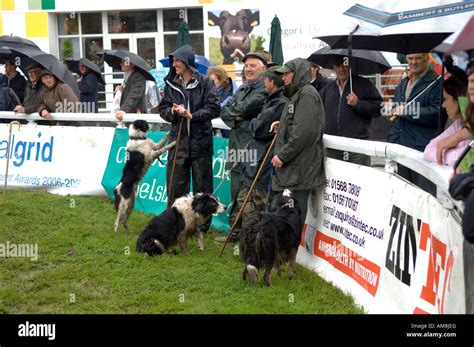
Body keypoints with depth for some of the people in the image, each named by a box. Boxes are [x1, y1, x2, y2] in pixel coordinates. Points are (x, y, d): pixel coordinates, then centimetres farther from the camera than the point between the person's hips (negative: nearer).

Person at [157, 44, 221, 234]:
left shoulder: (204, 82, -3)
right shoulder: (171, 83, 9)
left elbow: (214, 109, -7)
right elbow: (163, 109, 12)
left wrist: (192, 115, -15)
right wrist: (172, 112, -9)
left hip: (200, 140, -3)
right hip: (178, 139, 3)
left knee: (202, 185, 4)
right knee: (175, 184, 5)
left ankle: (202, 223, 14)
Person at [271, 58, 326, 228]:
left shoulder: (307, 94, -10)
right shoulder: (297, 94, 22)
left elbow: (304, 132, -20)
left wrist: (283, 155, -17)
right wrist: (282, 126, 15)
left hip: (299, 168, -10)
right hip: (290, 166, 10)